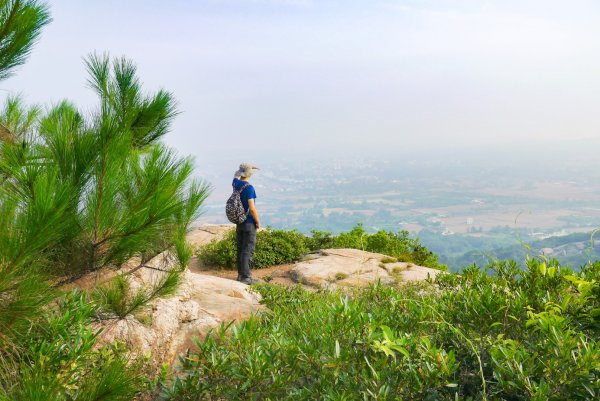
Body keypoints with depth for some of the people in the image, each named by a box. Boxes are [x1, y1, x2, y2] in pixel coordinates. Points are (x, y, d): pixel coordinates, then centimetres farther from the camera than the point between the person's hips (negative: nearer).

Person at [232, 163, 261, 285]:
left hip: (238, 222, 8)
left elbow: (236, 175, 27)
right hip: (249, 223, -8)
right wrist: (258, 221, -10)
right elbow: (252, 208, -22)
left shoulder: (236, 183, 2)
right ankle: (245, 277, -2)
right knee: (248, 250, -3)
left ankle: (241, 274, 21)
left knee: (240, 249, 14)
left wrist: (244, 167, 15)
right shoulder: (249, 188, -20)